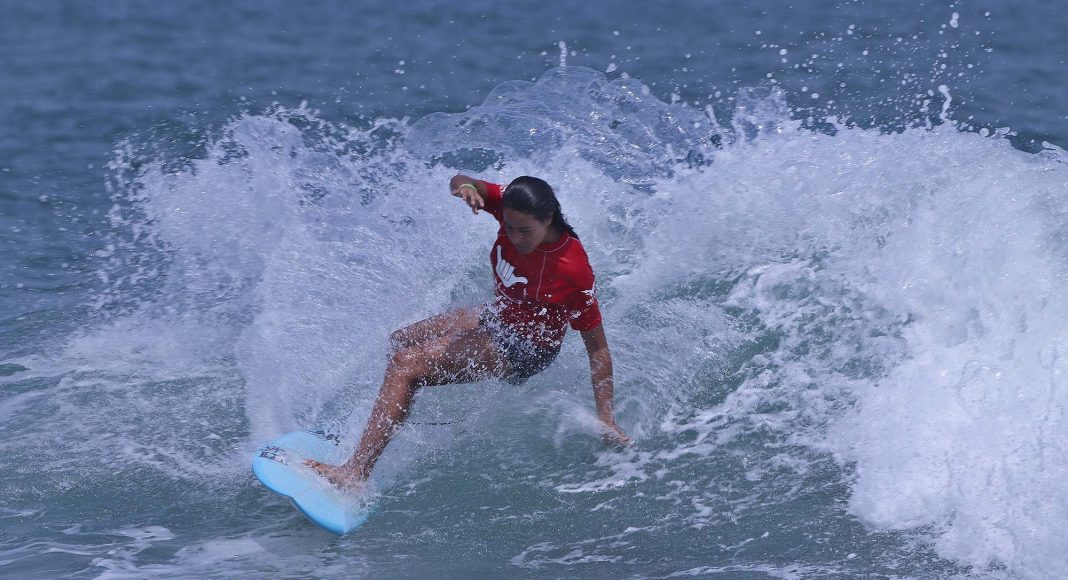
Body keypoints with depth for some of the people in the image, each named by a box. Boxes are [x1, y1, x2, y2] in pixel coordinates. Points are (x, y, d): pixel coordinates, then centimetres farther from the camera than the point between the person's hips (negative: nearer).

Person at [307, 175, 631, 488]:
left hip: (522, 351, -9)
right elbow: (460, 183, -9)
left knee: (407, 364, -22)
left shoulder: (573, 269, -31)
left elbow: (597, 346, -24)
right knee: (400, 340, 23)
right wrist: (465, 186, -36)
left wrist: (605, 418, -24)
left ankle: (355, 472, -27)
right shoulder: (514, 208, -17)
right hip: (496, 317, 9)